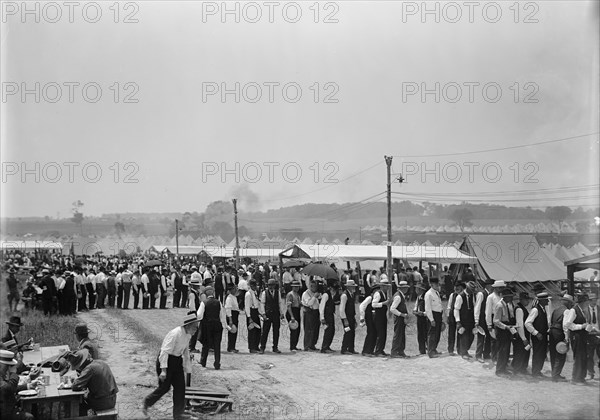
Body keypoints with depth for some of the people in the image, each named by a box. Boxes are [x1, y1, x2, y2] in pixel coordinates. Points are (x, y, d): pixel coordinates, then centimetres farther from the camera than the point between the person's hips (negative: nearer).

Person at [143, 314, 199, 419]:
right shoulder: (175, 334, -25)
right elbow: (165, 351, -28)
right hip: (166, 360, -8)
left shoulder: (188, 335, 2)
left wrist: (187, 367, 19)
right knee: (165, 387, -1)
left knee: (180, 386, 4)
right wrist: (163, 370, -31)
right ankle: (146, 403, 23)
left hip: (177, 361, 8)